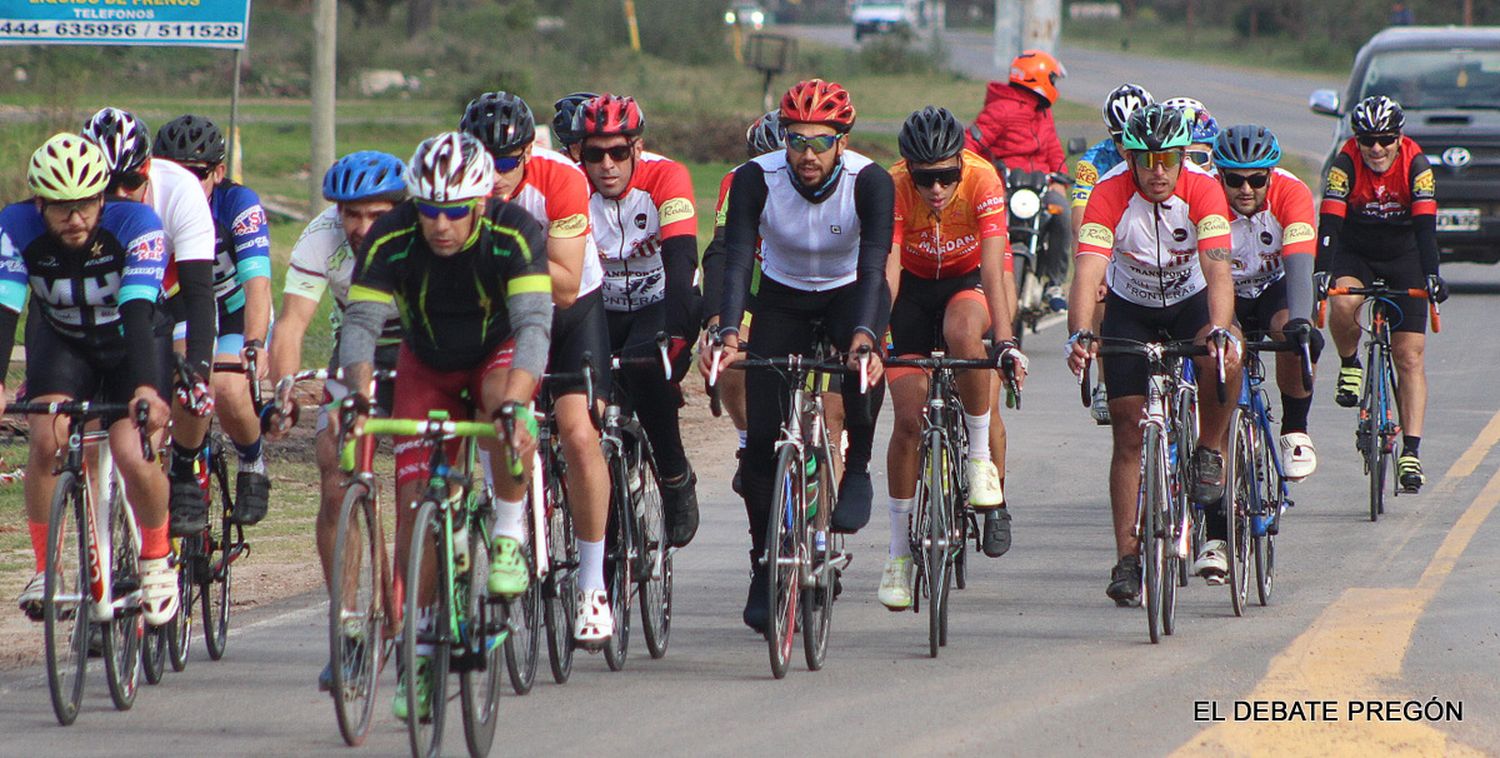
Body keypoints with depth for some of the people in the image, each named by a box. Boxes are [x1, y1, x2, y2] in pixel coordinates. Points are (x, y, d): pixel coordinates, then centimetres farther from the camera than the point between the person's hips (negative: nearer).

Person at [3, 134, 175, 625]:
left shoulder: (135, 224, -30)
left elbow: (138, 311, -40)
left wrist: (146, 387, -55)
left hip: (131, 344, -2)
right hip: (63, 342, 2)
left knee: (134, 460, -20)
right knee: (47, 442, -23)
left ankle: (156, 562, 8)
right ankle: (46, 568, -6)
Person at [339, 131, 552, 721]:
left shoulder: (515, 234, -30)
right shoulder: (390, 240, -25)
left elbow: (533, 323, -39)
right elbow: (361, 321, -30)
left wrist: (514, 402, -54)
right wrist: (359, 389, -50)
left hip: (498, 356, -2)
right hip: (427, 367, 2)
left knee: (503, 403, -38)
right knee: (414, 506, -7)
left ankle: (509, 533, -16)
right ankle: (422, 646, 7)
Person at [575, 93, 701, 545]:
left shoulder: (665, 177, -21)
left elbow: (681, 258, -31)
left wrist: (675, 329, -45)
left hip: (661, 304, -3)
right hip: (603, 310, 3)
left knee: (644, 365, -33)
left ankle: (676, 477, -13)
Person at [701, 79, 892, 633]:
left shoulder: (870, 181, -27)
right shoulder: (756, 179, -25)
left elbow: (873, 265, -37)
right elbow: (737, 260, -32)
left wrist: (863, 335, -53)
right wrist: (728, 332, -48)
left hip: (848, 292, -1)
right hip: (782, 296, 1)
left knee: (863, 360, -36)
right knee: (763, 436, -8)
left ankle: (857, 470, -12)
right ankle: (765, 565, 6)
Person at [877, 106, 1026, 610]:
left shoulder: (983, 180, -29)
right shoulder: (893, 189, -27)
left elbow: (994, 269, -35)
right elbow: (887, 271, -32)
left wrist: (1006, 342, -46)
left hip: (968, 280, -1)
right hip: (915, 286, 1)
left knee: (961, 329, -38)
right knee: (909, 418, -9)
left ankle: (979, 456, -18)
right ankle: (899, 552, 5)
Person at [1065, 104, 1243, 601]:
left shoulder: (1202, 188, -26)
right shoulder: (1111, 193, -26)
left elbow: (1217, 269, -35)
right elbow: (1088, 271, -36)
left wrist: (1219, 331, -52)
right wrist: (1081, 335, -53)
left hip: (1191, 300, 0)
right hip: (1130, 308, 0)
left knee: (1225, 360, -33)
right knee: (1129, 433, -6)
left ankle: (1210, 451, -6)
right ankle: (1127, 560, -1)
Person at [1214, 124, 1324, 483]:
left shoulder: (1291, 193, -27)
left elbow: (1299, 264, -37)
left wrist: (1299, 321, -54)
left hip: (1275, 287, 0)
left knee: (1293, 333, -32)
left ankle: (1295, 430, -12)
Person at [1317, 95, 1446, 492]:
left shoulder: (1416, 164, -20)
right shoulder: (1346, 164, -21)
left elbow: (1425, 224, -27)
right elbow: (1329, 222, -29)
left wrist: (1432, 276, -41)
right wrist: (1321, 273, -43)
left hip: (1404, 257, 0)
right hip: (1355, 253, 0)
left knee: (1410, 355, -10)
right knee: (1344, 304, -34)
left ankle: (1411, 452, -13)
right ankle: (1349, 366, -2)